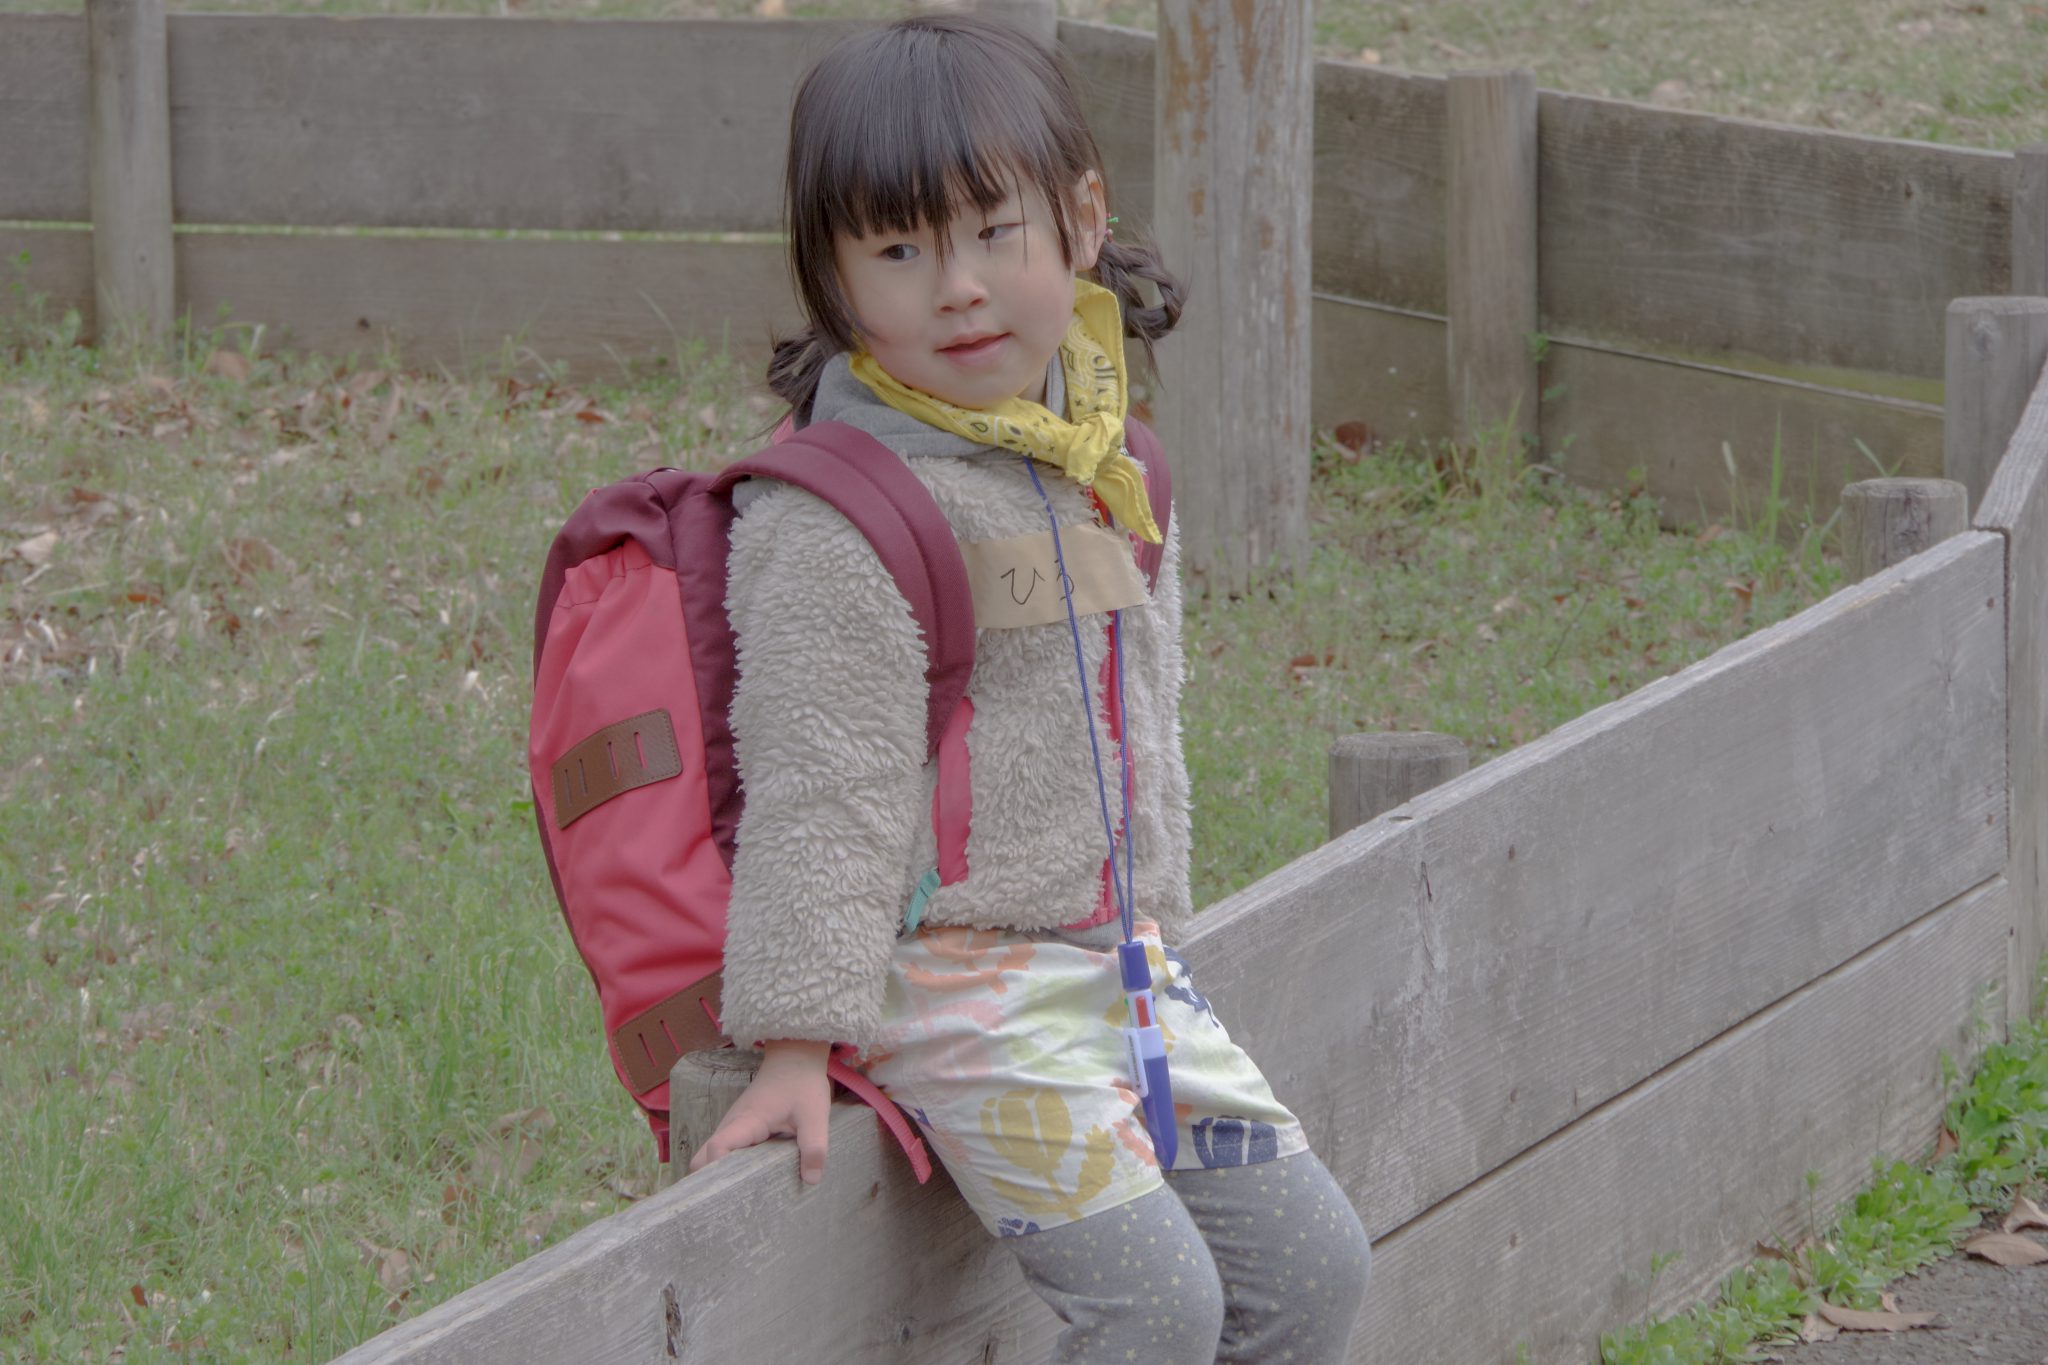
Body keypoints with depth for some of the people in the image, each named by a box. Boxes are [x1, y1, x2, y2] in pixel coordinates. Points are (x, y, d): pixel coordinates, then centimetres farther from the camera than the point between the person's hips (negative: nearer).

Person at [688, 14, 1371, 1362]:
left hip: (1120, 955, 8)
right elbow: (820, 782, -18)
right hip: (958, 984, -8)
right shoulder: (838, 517, -16)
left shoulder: (1102, 466, 8)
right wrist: (799, 1040, -19)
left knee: (1311, 1254, 6)